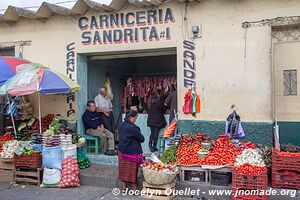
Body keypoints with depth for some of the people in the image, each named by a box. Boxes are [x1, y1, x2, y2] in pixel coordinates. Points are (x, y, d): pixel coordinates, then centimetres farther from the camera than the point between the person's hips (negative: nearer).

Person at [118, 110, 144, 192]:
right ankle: (134, 189, 16)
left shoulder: (122, 125, 3)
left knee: (123, 170, 13)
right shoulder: (133, 128, -22)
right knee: (132, 171, 5)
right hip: (132, 153, -7)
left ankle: (123, 188, 21)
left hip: (122, 151, 7)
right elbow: (142, 139, -15)